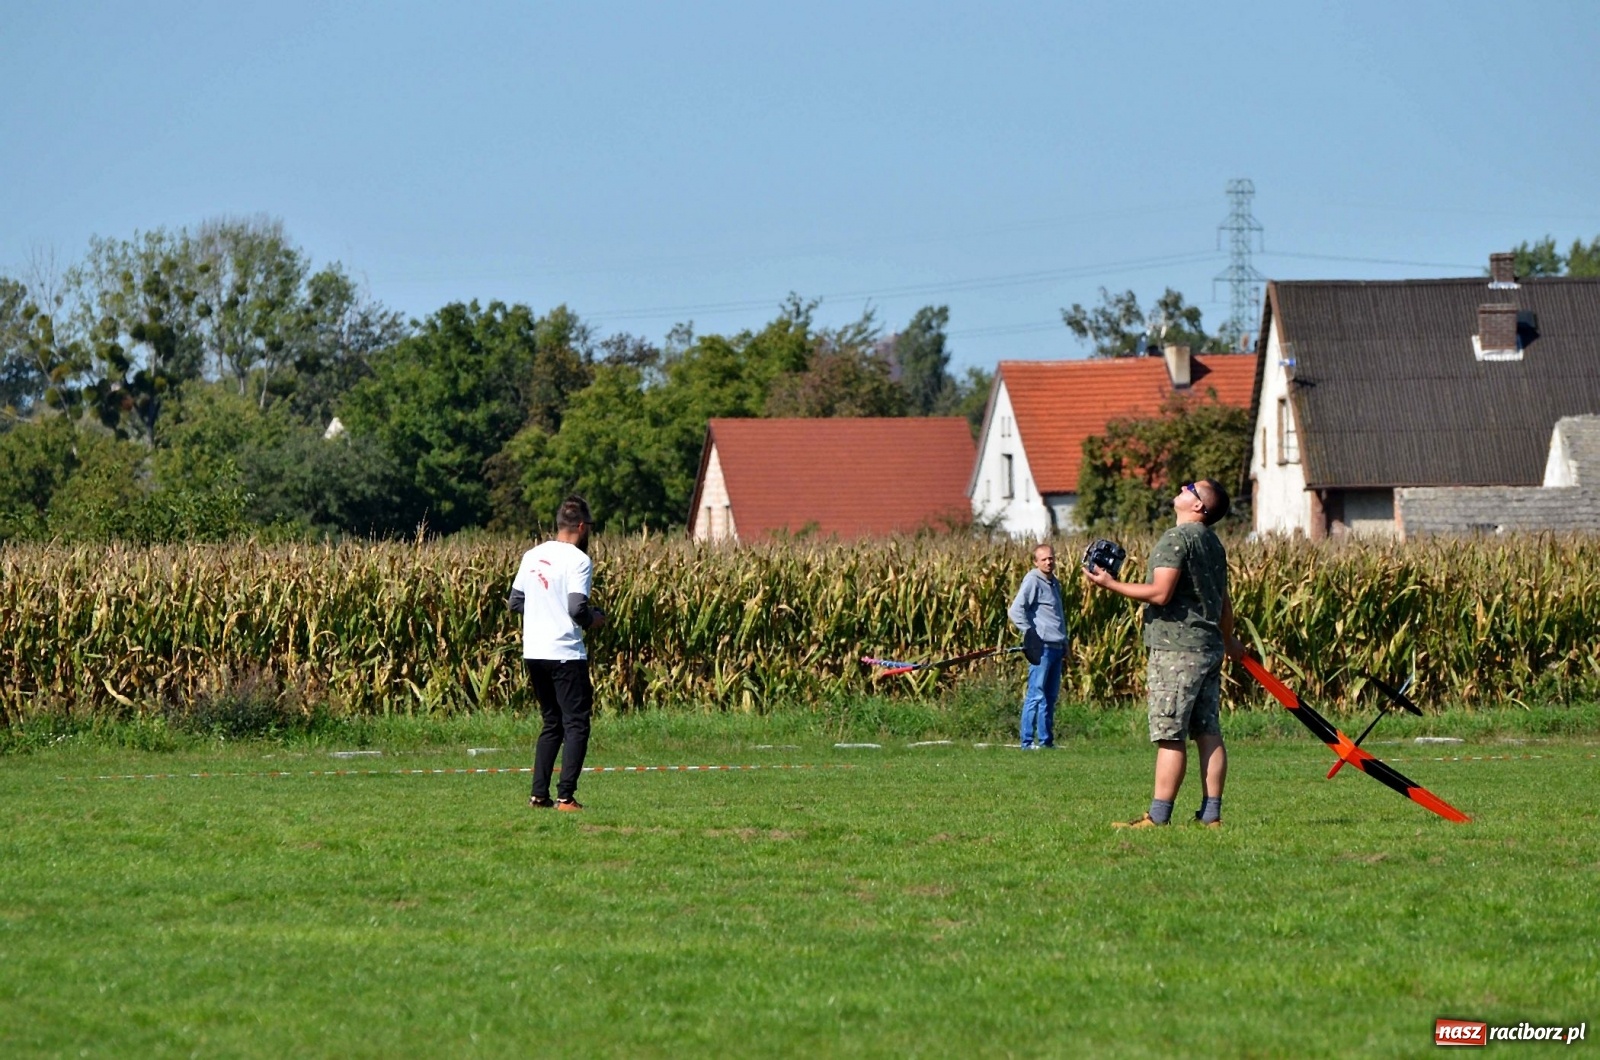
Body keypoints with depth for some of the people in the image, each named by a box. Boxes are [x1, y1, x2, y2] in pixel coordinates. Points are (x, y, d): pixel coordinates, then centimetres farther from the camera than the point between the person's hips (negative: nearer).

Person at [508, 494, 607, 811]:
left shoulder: (532, 556, 10)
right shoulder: (578, 560, -11)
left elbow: (515, 602, 14)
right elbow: (577, 610, -19)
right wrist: (595, 619, 1)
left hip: (533, 653, 7)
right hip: (565, 654, -7)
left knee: (552, 724, 17)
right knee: (576, 725, -1)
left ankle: (539, 794, 11)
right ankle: (566, 796, -9)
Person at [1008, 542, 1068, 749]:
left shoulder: (1054, 584, 19)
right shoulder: (1033, 581, -7)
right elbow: (1016, 610, -17)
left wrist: (1065, 643, 22)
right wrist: (1030, 634, -18)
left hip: (1056, 647, 9)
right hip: (1041, 647, -9)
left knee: (1051, 697, 11)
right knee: (1036, 695, -9)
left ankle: (1046, 740, 16)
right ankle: (1028, 742, -9)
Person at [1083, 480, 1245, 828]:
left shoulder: (1177, 538, -12)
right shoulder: (1214, 544, 16)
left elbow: (1160, 592, -20)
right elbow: (1224, 602, 25)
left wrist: (1111, 584, -13)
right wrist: (1229, 640, 41)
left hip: (1177, 649, -9)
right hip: (1209, 649, 9)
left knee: (1170, 736, -8)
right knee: (1209, 732, 7)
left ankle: (1158, 816, -9)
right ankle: (1211, 814, 6)